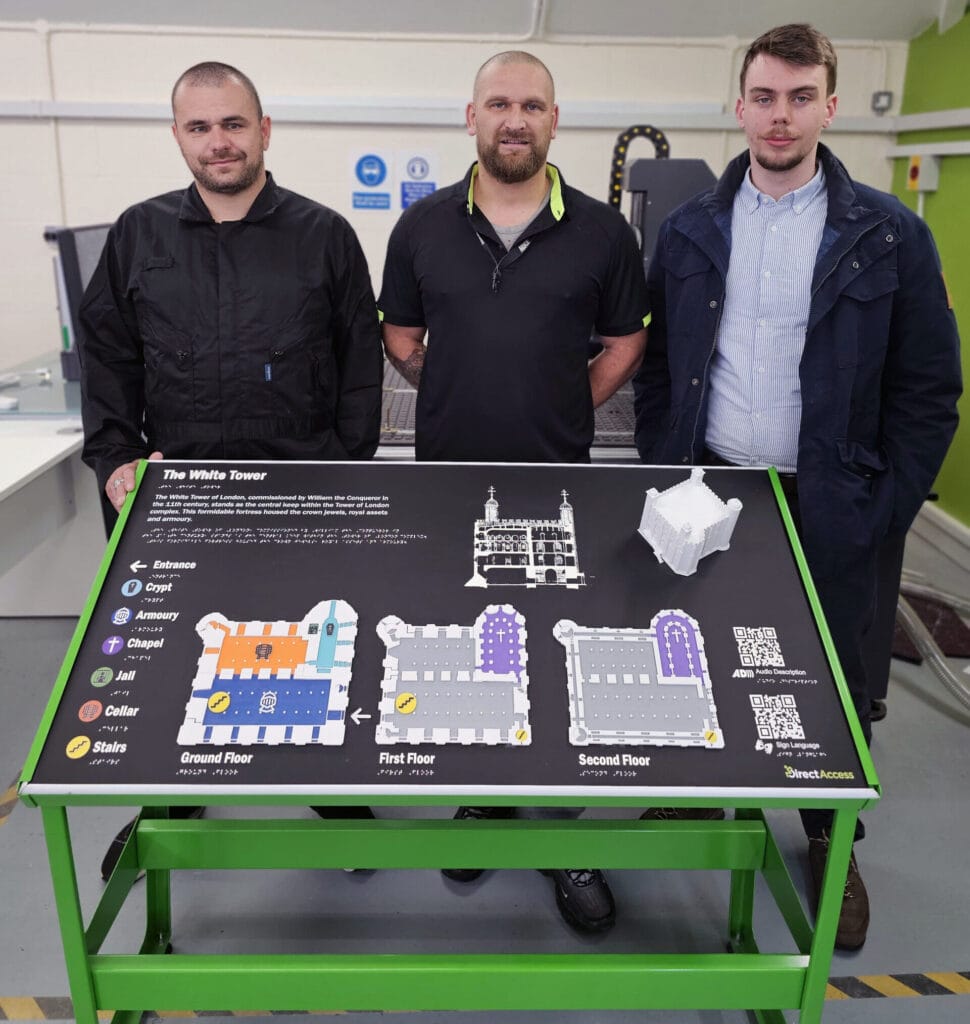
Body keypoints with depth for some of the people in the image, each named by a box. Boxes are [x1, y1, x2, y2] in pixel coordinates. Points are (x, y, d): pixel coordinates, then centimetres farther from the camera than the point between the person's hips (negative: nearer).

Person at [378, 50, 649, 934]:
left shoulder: (601, 231, -1)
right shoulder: (423, 227, 2)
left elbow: (626, 340, 9)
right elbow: (399, 333, 12)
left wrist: (565, 410, 2)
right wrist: (459, 400, 5)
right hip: (447, 486, 2)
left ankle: (563, 834, 23)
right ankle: (478, 797, 36)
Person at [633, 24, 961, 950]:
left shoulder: (889, 235, -3)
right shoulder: (688, 231, 5)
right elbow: (656, 367, 8)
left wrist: (886, 509, -7)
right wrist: (662, 469, 2)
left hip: (826, 508, -1)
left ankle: (830, 841, 36)